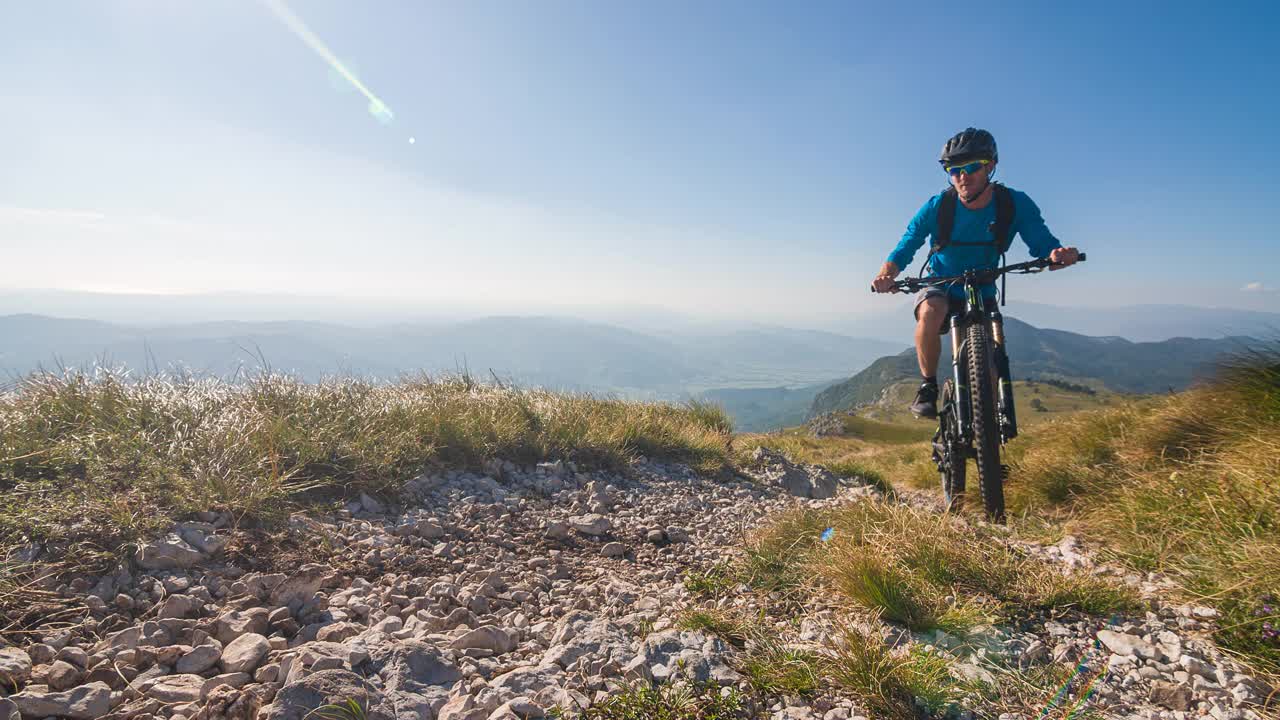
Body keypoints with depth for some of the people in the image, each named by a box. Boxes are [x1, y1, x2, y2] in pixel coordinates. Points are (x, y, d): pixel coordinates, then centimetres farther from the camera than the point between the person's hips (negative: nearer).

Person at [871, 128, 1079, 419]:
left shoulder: (1015, 204, -15)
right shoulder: (936, 207, -18)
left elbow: (1041, 243, -16)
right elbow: (905, 248, -18)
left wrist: (1059, 254, -42)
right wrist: (886, 273, -41)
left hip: (982, 294, 2)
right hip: (940, 289, -2)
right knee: (930, 313, -38)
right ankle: (928, 386, -19)